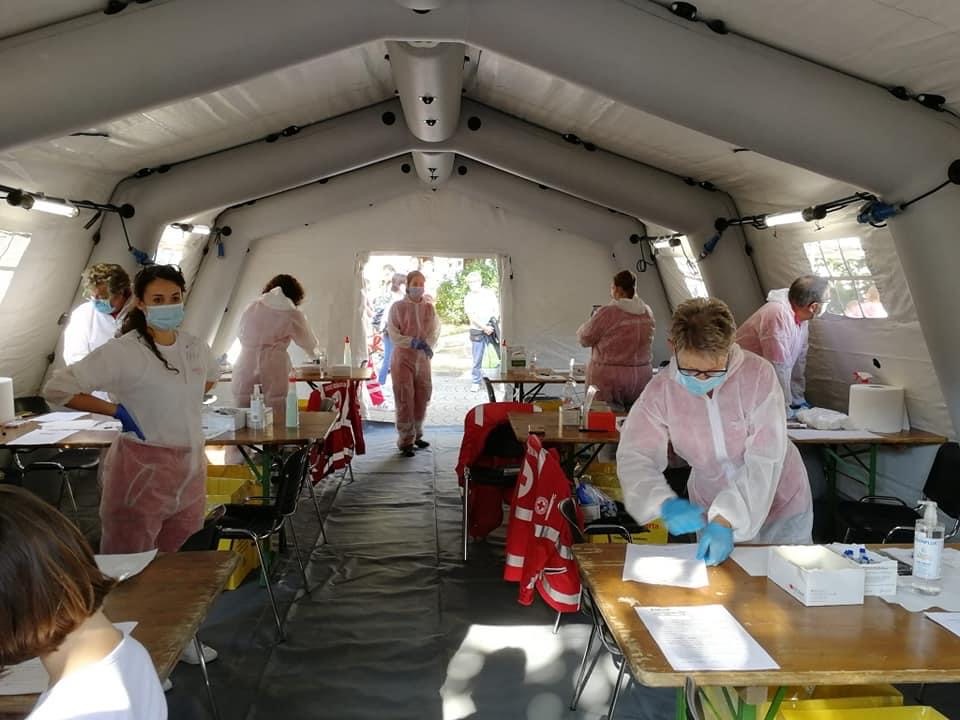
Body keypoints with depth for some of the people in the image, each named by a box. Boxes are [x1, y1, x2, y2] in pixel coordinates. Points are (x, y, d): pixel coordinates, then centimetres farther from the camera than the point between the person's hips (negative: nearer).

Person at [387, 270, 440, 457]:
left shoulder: (429, 308, 8)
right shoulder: (398, 307, -3)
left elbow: (435, 331, 0)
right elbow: (393, 333, -9)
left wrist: (428, 345, -20)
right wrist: (413, 342, -21)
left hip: (423, 358, 4)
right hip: (403, 357, -4)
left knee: (422, 398, 10)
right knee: (405, 400, -6)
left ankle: (416, 435, 27)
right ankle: (405, 442, 0)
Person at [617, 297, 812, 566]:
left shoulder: (758, 374, -25)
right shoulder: (661, 390, -18)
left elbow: (764, 460, -28)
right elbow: (634, 456, -19)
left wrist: (726, 519, -39)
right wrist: (665, 503, -38)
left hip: (781, 503, -1)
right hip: (711, 509, 1)